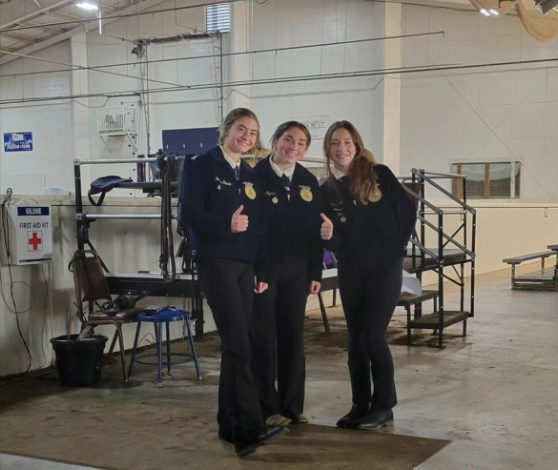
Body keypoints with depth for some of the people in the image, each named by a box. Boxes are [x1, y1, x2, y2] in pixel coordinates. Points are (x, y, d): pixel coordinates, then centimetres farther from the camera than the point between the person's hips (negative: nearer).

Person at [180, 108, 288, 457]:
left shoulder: (251, 176, 16)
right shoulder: (203, 167, -2)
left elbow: (259, 228, 15)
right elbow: (189, 216, -11)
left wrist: (262, 271, 9)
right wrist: (226, 225, -24)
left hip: (245, 266, 6)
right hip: (216, 262, -6)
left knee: (235, 346, 8)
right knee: (238, 346, -13)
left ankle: (231, 425, 16)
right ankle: (250, 429, -14)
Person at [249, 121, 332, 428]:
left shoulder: (309, 181, 7)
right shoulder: (255, 176, -7)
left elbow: (314, 229, 9)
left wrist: (315, 272, 5)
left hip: (296, 270, 5)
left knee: (293, 337, 9)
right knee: (263, 339, 3)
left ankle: (292, 405, 19)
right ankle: (267, 408, 12)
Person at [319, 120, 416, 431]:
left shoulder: (379, 174, -2)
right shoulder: (327, 190, 6)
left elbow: (408, 210, 0)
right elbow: (329, 236, 6)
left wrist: (398, 246, -4)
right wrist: (329, 238, -15)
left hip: (386, 266, -4)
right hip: (351, 271, 4)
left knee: (373, 335, -8)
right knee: (356, 339, 7)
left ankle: (384, 406, 7)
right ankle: (360, 406, 18)